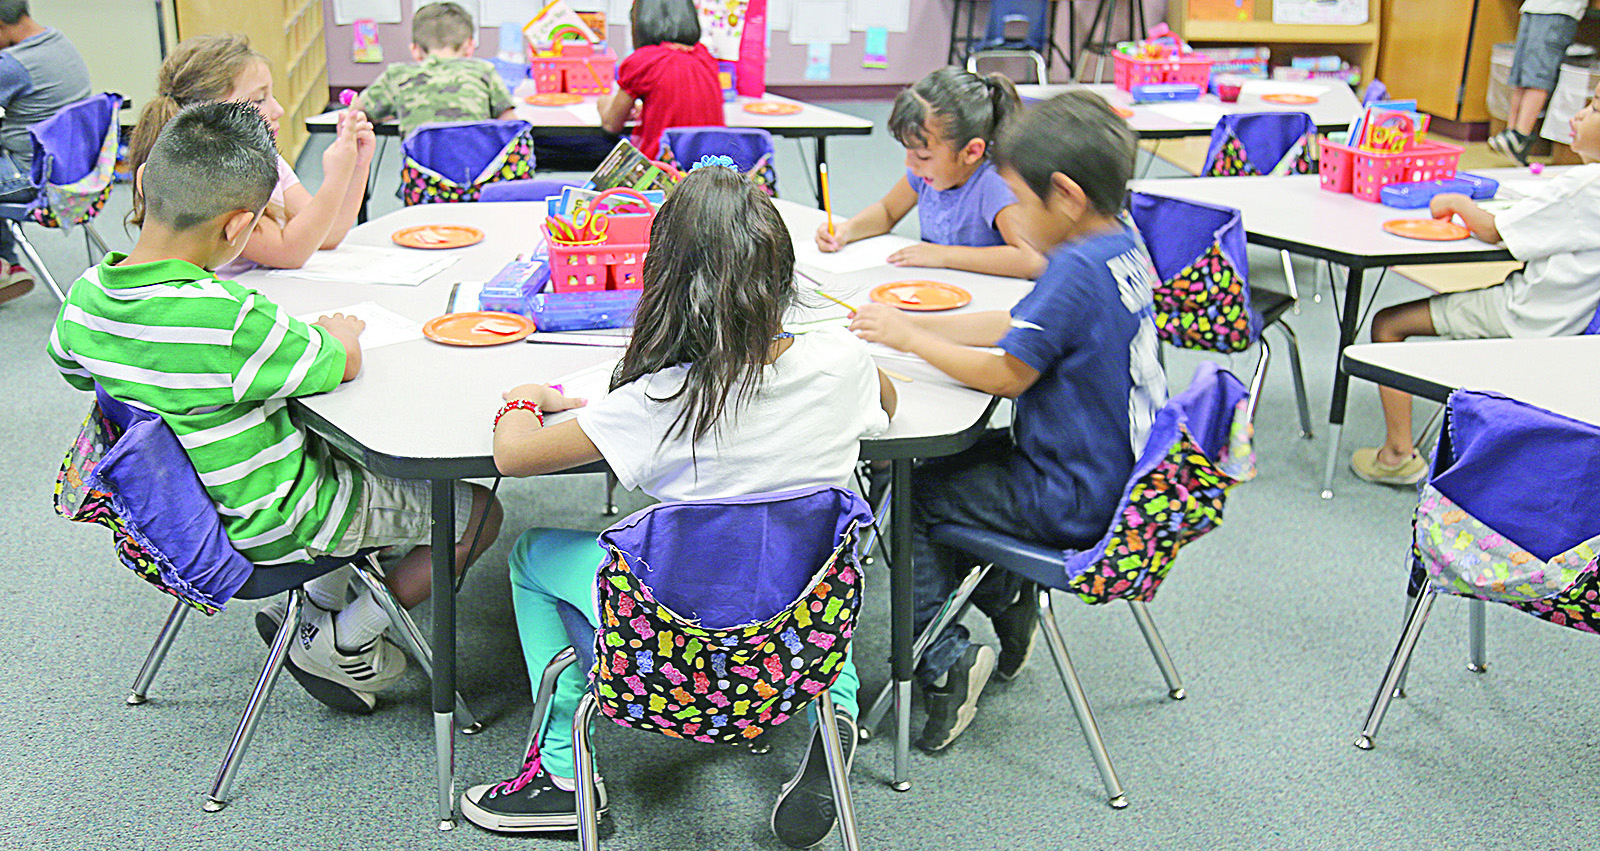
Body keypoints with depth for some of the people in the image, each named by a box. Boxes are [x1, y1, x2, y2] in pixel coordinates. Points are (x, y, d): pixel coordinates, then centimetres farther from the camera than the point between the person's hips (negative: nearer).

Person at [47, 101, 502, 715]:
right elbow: (341, 365, -20)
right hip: (270, 525, -8)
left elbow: (71, 367, 12)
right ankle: (341, 645, 14)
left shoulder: (86, 297, -11)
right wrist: (337, 333, 5)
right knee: (478, 510, 5)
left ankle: (319, 604, 32)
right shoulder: (231, 318, -36)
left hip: (184, 499, 9)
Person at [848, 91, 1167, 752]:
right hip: (1120, 473, 10)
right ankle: (1005, 600, 23)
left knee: (915, 493, 0)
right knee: (949, 460, 21)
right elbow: (1015, 326, 11)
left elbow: (1004, 373, -23)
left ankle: (945, 662, -1)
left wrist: (910, 338, -12)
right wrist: (913, 324, 7)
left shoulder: (1076, 269, -26)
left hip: (1073, 500, -10)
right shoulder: (1122, 249, 5)